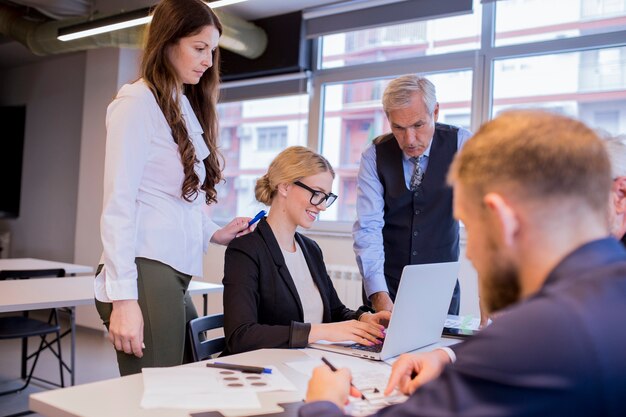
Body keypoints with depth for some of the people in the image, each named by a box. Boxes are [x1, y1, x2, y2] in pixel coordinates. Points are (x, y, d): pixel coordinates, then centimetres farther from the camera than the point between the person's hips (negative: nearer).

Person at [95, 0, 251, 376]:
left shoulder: (187, 106, 19)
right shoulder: (138, 102, -5)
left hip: (176, 274, 8)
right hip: (146, 273, -8)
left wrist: (213, 233, 7)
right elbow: (118, 204, -11)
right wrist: (123, 297, -16)